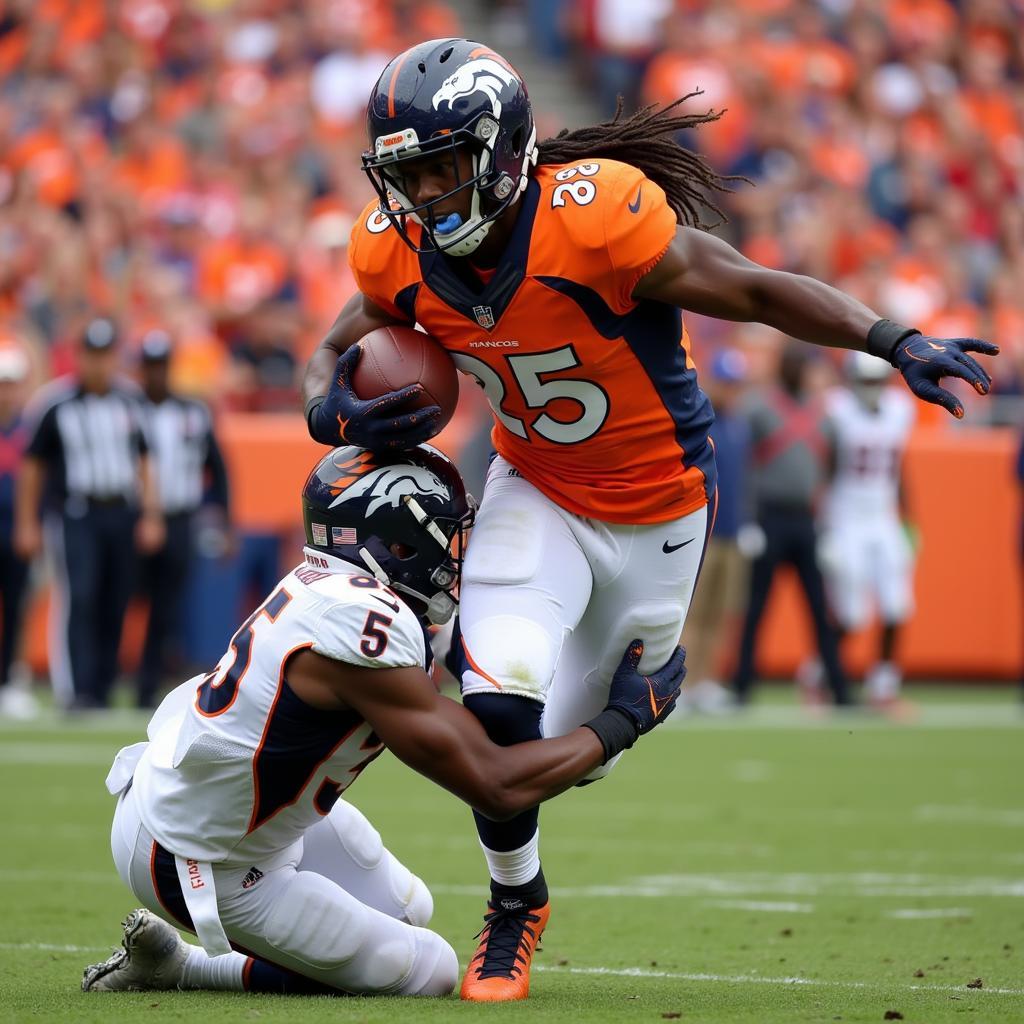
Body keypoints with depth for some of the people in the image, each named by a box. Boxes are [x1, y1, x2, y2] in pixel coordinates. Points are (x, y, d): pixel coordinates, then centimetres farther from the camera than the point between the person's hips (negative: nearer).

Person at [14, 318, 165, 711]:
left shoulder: (130, 399, 7)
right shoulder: (54, 402, -5)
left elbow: (143, 460, 15)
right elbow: (32, 464, 1)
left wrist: (150, 515, 9)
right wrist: (26, 525, 0)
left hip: (122, 515, 4)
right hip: (74, 516, -4)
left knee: (114, 605, 4)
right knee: (78, 597, -16)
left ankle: (100, 693, 13)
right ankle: (75, 692, -18)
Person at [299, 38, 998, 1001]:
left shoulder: (597, 217, -31)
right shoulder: (400, 253, -15)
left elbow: (756, 291, -23)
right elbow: (332, 355, 3)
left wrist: (895, 343, -33)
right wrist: (337, 412, -21)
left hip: (655, 509, -2)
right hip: (535, 495, 2)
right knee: (499, 712, -18)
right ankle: (514, 905, 10)